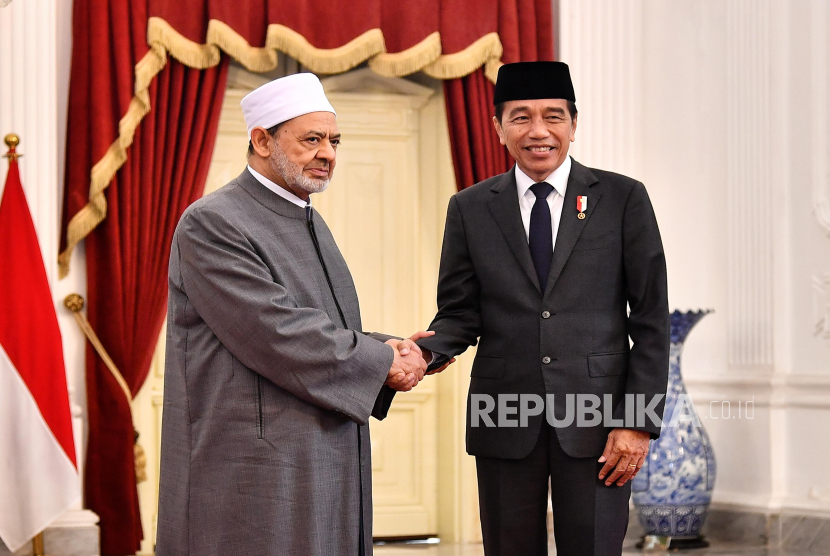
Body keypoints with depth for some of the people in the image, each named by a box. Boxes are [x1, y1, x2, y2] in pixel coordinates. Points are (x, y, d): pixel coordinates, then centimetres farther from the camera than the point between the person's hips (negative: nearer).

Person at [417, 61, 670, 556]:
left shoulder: (624, 199, 2)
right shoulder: (470, 209, 8)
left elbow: (651, 320, 1)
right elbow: (460, 313, 8)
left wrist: (639, 421, -6)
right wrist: (426, 352, -14)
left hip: (595, 419, -2)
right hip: (505, 420, 2)